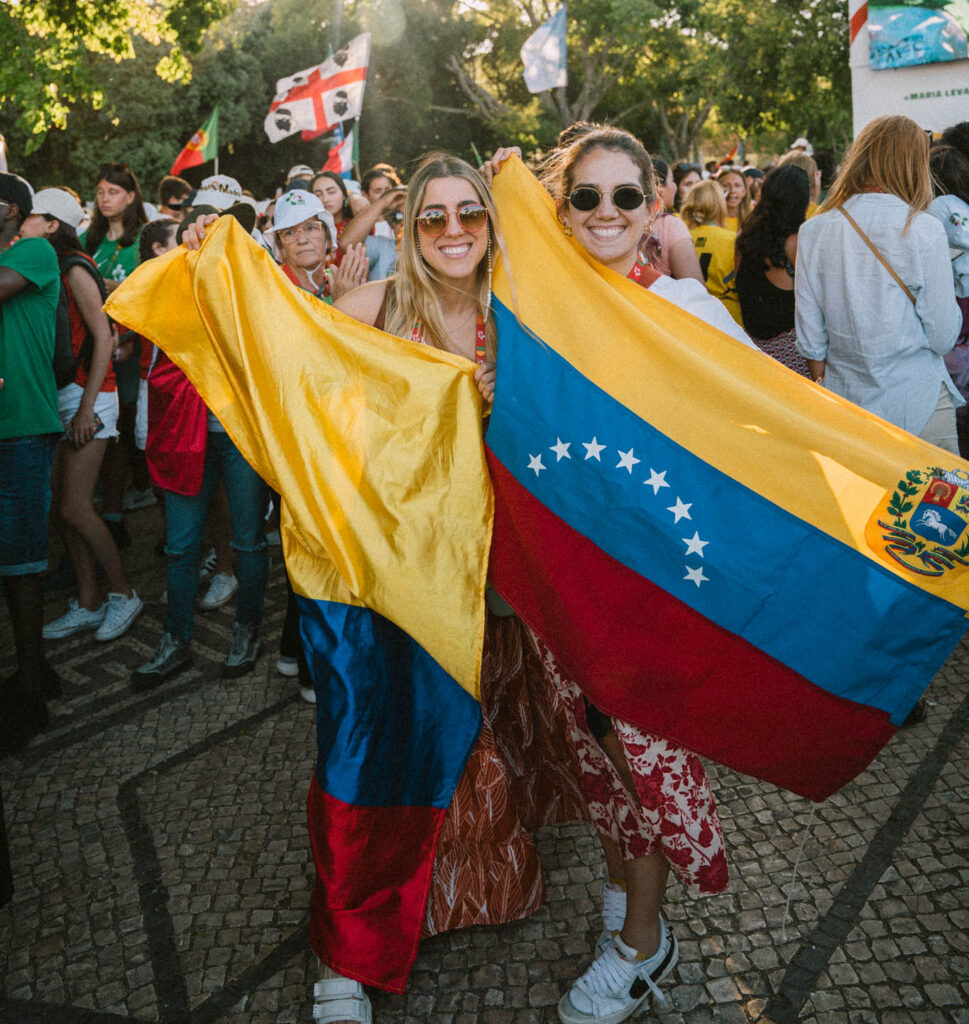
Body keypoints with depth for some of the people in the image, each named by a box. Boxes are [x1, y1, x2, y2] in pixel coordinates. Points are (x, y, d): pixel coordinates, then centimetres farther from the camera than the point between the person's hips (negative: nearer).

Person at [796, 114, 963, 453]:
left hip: (844, 400, 3)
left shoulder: (814, 231, -4)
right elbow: (943, 338, -8)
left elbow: (810, 337, 0)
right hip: (917, 405, -3)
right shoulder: (925, 230, -12)